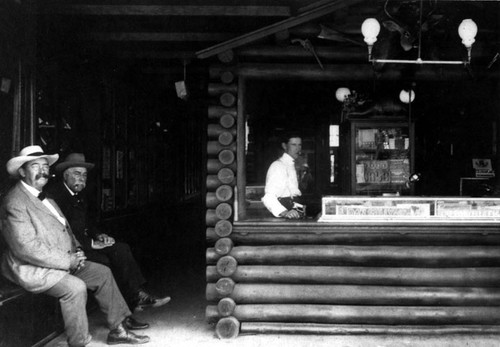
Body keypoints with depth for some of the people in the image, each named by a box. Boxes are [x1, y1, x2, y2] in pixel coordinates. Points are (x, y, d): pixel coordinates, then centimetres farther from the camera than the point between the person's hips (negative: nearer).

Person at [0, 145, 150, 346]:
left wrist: (76, 250, 3)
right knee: (75, 287, -29)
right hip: (32, 269, -10)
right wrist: (68, 261, -21)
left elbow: (64, 228, 23)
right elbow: (26, 248, -24)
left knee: (102, 273, 5)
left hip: (63, 262, 10)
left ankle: (118, 329, 12)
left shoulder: (45, 197, 15)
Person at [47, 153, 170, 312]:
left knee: (121, 249, -9)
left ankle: (136, 295, -14)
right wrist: (91, 244, -21)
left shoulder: (79, 194, 14)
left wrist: (99, 235, 1)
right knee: (103, 260, -25)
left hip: (83, 242, 9)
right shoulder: (54, 194, -15)